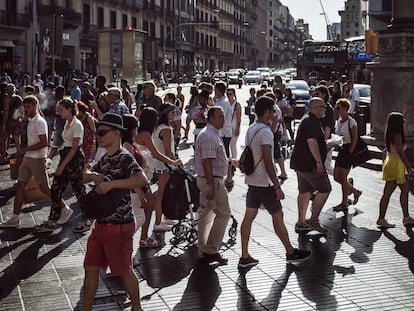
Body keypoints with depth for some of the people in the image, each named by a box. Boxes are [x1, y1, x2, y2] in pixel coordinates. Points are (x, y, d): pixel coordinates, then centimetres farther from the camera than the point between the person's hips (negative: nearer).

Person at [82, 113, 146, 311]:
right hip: (101, 223, 8)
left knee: (124, 270, 7)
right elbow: (84, 177, 19)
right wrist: (93, 175, -4)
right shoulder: (105, 158, 10)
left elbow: (142, 180, -33)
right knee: (90, 267, 12)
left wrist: (111, 184, -34)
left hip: (119, 226, -8)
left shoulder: (125, 158, -16)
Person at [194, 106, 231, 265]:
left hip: (207, 179, 11)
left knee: (206, 214, 13)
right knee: (223, 214, -6)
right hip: (212, 180, -11)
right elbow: (207, 163, -24)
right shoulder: (209, 137, -19)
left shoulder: (212, 134, 15)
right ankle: (211, 250, -3)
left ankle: (204, 252, 19)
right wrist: (211, 186, -25)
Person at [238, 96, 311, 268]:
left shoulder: (250, 129, 9)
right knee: (278, 216, 5)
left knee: (249, 215, 7)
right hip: (264, 183, -9)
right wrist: (277, 187, -19)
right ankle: (291, 252, 19)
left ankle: (245, 257, 10)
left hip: (252, 180, 9)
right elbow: (268, 163, -22)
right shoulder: (265, 132, -19)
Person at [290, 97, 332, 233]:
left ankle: (301, 222, 16)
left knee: (305, 191, 13)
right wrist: (319, 162, -24)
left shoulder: (308, 119, 19)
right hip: (309, 164, -11)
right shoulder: (311, 121, -16)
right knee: (324, 189, -2)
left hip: (300, 163, 11)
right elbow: (312, 142, -25)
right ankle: (313, 220, 1)